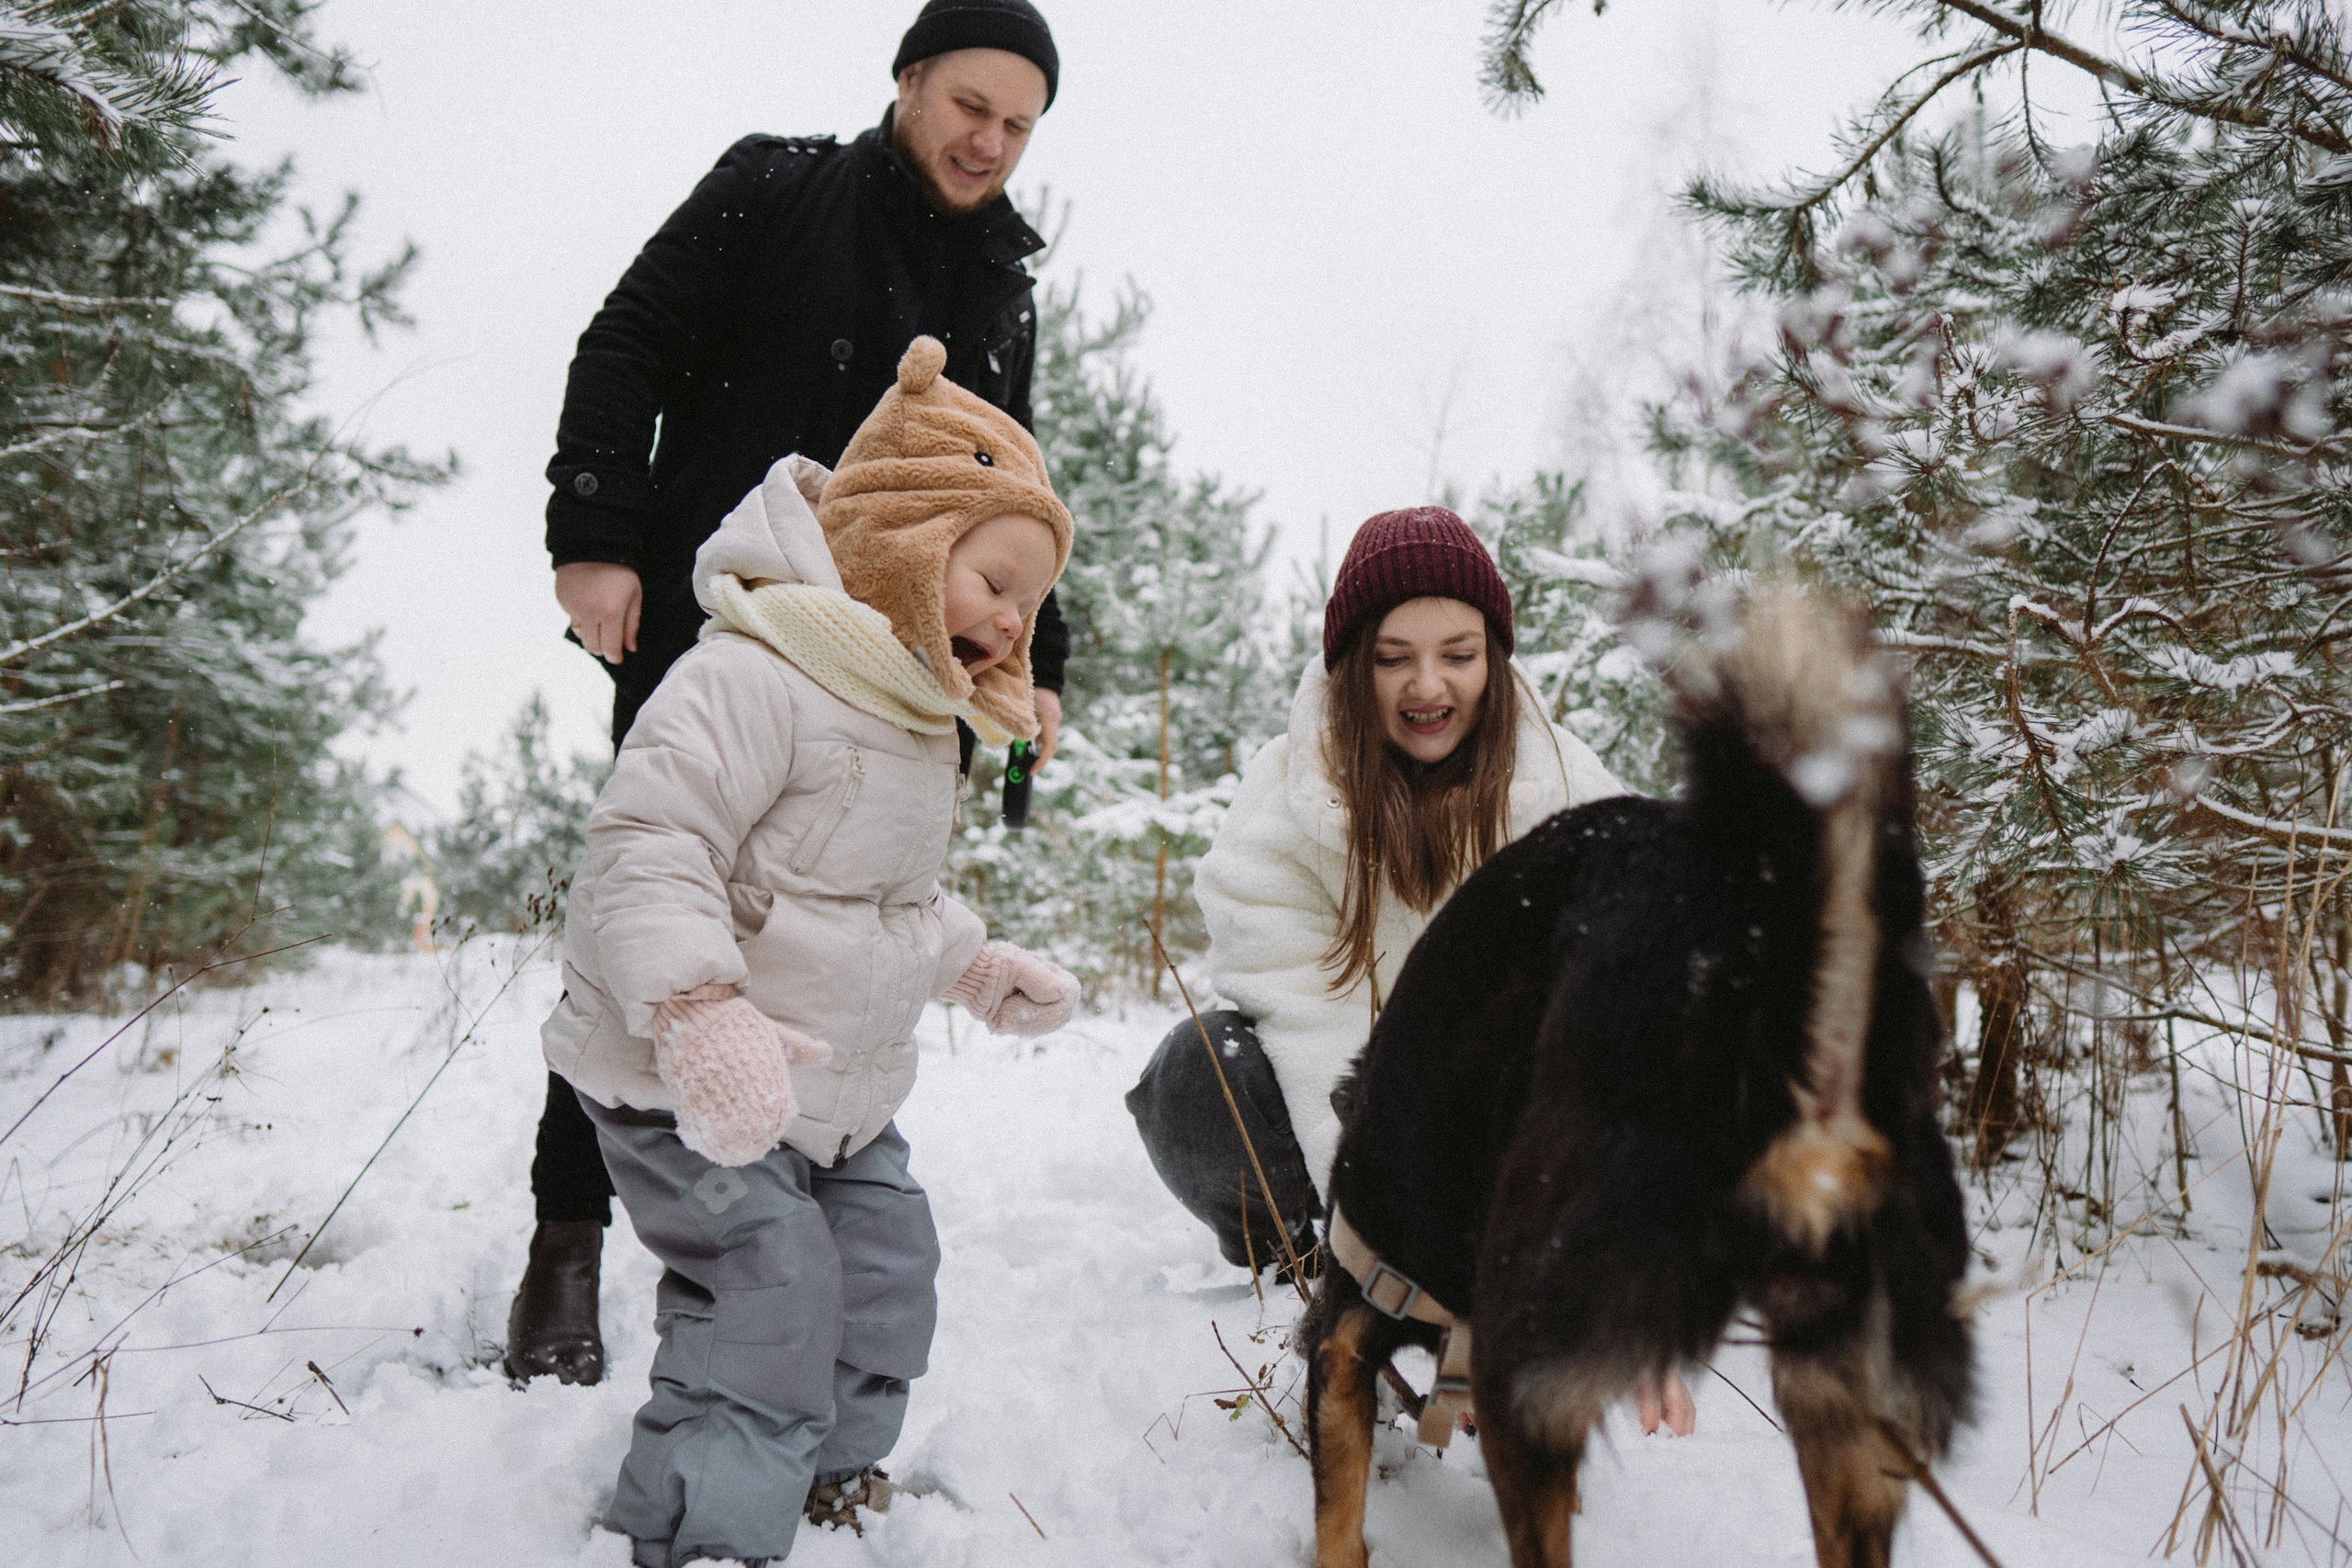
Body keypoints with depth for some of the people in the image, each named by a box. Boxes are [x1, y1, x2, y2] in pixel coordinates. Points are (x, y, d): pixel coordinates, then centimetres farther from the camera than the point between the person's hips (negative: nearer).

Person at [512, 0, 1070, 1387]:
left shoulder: (1005, 290, 19)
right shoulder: (774, 192, 5)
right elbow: (628, 350, 0)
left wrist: (1036, 661, 15)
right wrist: (596, 535, -12)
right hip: (711, 627, -4)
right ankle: (569, 1234, 7)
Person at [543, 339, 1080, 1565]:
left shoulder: (920, 722, 11)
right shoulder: (751, 678, -24)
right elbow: (644, 849, -34)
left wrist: (976, 966, 13)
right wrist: (697, 1006, -45)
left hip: (840, 1091, 10)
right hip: (685, 1087, -10)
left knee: (887, 1257, 16)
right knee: (769, 1293, -15)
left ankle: (829, 1465, 38)